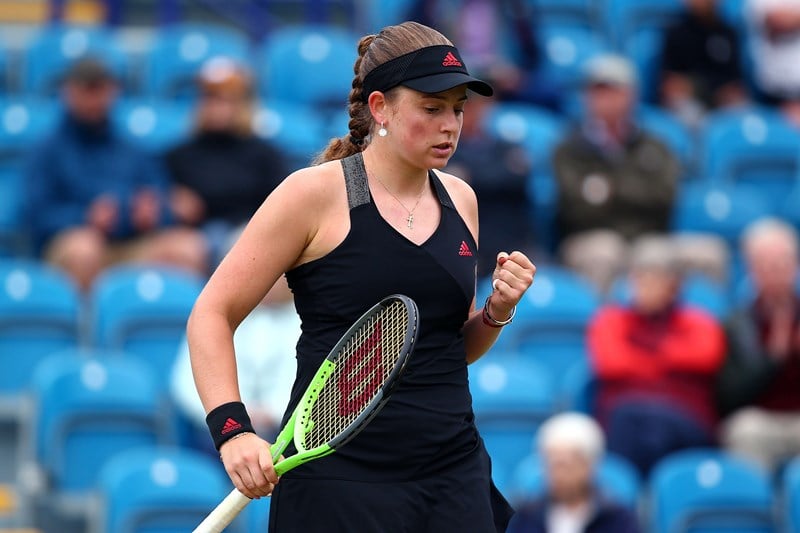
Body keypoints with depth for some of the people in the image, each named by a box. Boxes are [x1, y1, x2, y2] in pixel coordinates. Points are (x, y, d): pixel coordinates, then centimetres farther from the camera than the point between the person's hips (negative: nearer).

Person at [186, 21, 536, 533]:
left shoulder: (459, 199, 11)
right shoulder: (315, 193, -6)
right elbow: (211, 316, -6)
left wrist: (497, 312, 0)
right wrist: (233, 430, -18)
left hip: (454, 471, 5)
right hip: (340, 480, -5)